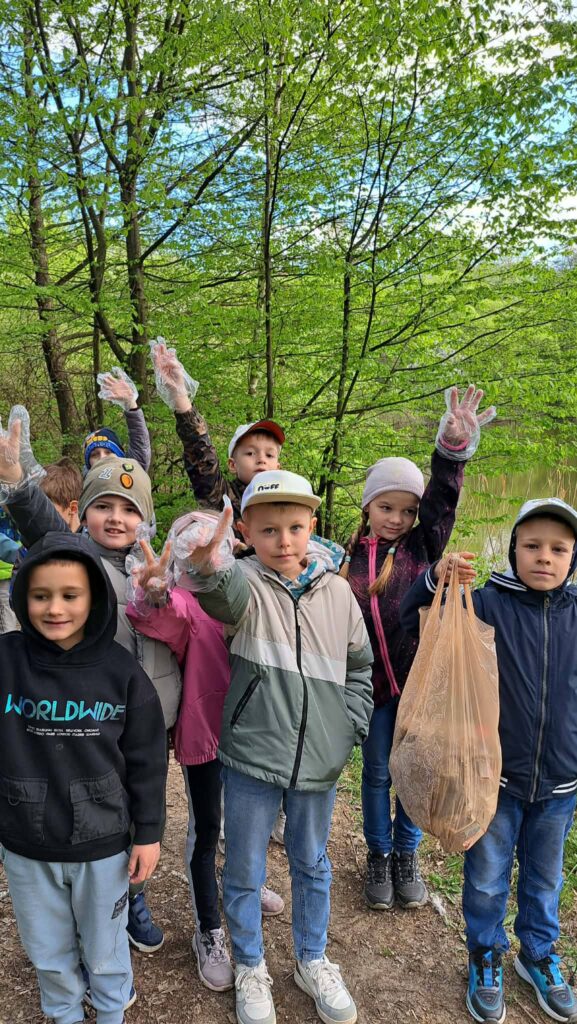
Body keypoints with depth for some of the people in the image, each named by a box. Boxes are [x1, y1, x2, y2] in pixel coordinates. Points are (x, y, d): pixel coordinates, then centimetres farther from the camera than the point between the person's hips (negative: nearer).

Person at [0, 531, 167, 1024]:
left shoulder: (121, 669, -13)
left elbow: (147, 758, -6)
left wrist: (149, 833, -2)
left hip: (103, 845, -1)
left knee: (105, 951, 21)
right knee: (48, 952, 23)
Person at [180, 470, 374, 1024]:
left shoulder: (336, 590, -2)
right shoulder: (245, 583, -12)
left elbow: (359, 665, 11)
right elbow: (226, 592, -39)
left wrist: (351, 726, 2)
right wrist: (210, 566, -62)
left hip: (320, 759, 3)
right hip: (251, 755, -2)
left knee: (312, 864, 22)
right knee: (244, 870, 14)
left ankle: (312, 961, 45)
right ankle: (250, 968, 40)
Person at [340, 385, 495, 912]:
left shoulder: (423, 546, -2)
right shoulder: (350, 558, 2)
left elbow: (440, 500, -20)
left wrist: (454, 444, -34)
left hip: (420, 677, -1)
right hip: (372, 683, 1)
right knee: (377, 773, 13)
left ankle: (407, 855, 33)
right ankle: (379, 855, 34)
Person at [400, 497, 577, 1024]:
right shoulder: (488, 603, -12)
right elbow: (414, 621, -10)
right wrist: (435, 579, -28)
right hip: (496, 775, -3)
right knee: (487, 881, 14)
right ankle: (486, 959, 39)